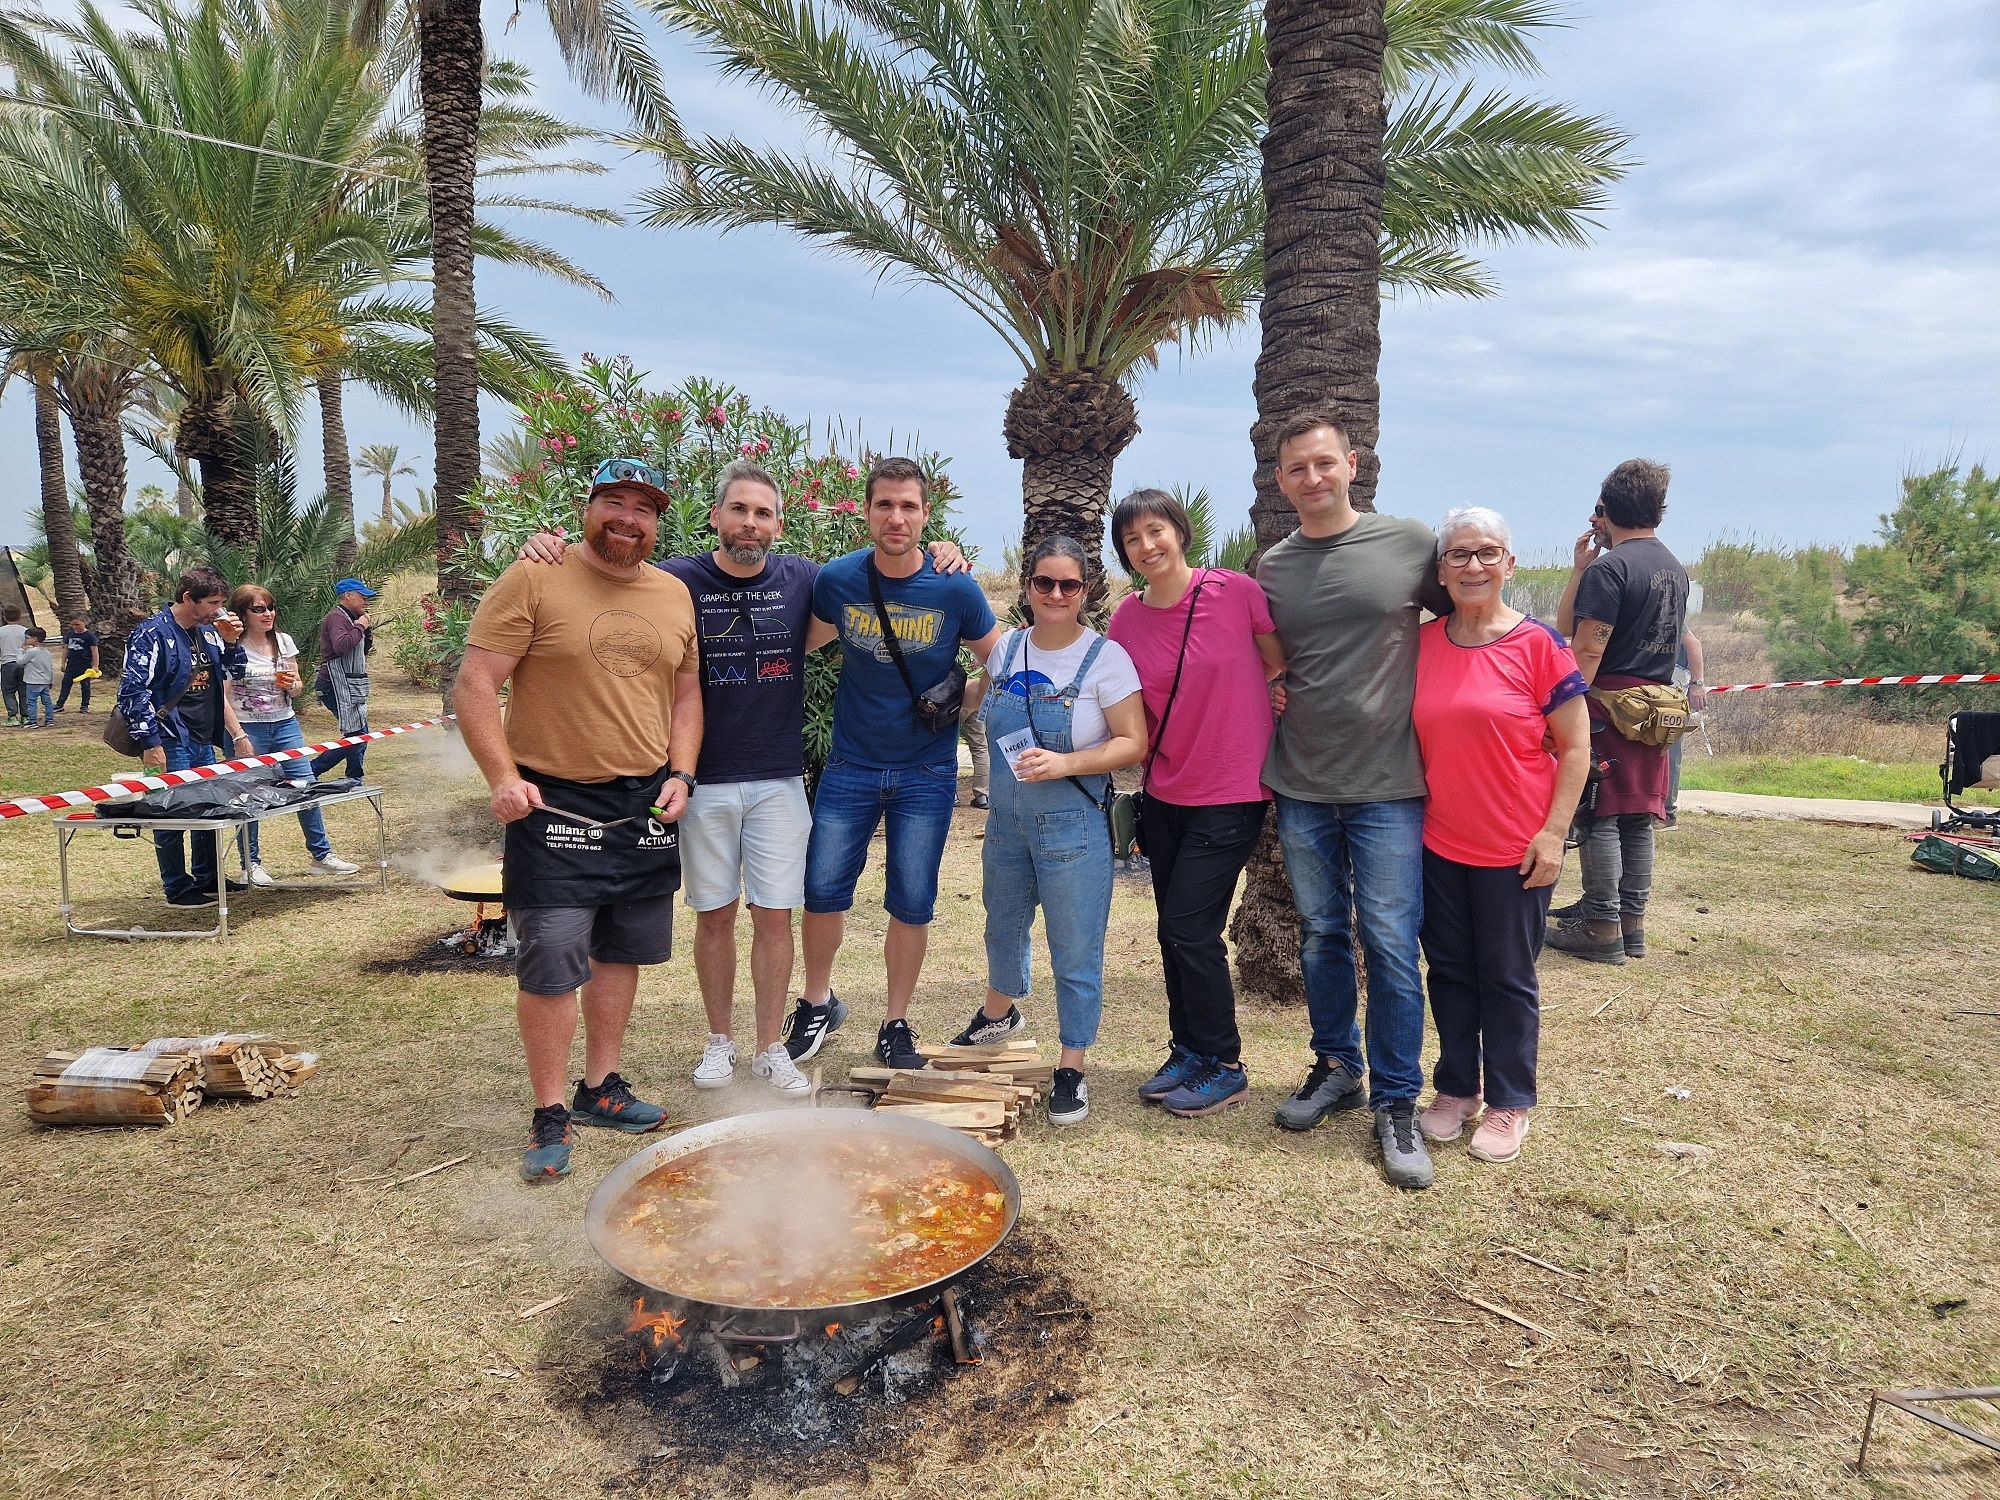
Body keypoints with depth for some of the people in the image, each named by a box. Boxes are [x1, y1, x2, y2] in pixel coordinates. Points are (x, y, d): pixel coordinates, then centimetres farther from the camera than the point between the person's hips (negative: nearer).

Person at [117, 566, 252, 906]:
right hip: (171, 743, -8)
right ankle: (177, 889, 10)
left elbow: (233, 674, 19)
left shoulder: (207, 632, 9)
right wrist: (150, 744, -20)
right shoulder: (152, 633, -13)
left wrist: (230, 642, 0)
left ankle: (206, 877, 31)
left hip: (203, 740, 8)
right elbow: (132, 691, -17)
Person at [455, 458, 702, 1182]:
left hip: (646, 805, 6)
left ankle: (601, 1087, 31)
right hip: (555, 804, -5)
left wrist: (681, 775, 3)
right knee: (551, 965, -5)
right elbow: (474, 685, -10)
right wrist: (503, 777, -20)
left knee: (619, 953, 15)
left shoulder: (675, 594, 10)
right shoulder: (533, 580, -7)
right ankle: (550, 1118, 9)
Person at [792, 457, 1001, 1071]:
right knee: (822, 890, 5)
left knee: (912, 905, 5)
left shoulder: (955, 589, -11)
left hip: (927, 772, -1)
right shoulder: (835, 580, -7)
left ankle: (896, 1026, 22)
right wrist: (863, 681, 8)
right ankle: (818, 1004, 29)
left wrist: (958, 706, -5)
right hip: (851, 766, 1)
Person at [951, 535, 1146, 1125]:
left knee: (1075, 951, 2)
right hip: (1007, 818, 6)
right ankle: (998, 1013, 50)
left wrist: (1066, 763, -24)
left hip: (1073, 826, -5)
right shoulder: (1007, 648, 3)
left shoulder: (1105, 656, -12)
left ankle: (1072, 1068, 17)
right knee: (1003, 926, 24)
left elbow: (1133, 742, -13)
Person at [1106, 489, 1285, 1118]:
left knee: (1189, 929, -6)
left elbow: (1281, 667, 1)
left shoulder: (1236, 592, -13)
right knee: (1174, 931, 12)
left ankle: (1223, 1066, 13)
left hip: (1232, 793, -5)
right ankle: (1188, 1052, 30)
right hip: (1165, 794, 5)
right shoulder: (1126, 619, -1)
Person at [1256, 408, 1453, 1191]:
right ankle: (1335, 1067, 30)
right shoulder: (1270, 569, 7)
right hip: (1300, 786, 3)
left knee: (1390, 943, -1)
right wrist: (1271, 699, 4)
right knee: (1321, 936, 13)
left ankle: (1396, 1102, 13)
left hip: (1387, 785, -3)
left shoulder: (1411, 543, -2)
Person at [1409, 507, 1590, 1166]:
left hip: (1513, 851, -4)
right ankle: (1456, 1089, 31)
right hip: (1439, 845, 4)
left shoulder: (1538, 644, -9)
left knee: (1507, 980, 9)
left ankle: (1508, 1104, 25)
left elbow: (1575, 748, -7)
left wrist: (1553, 832, -12)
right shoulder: (1423, 643, 2)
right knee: (1450, 971, 14)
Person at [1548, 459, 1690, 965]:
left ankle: (1601, 928, 2)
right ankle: (1632, 924, 18)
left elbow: (1586, 649, -17)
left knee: (1598, 816, -2)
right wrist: (1580, 570, 14)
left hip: (1608, 703, -8)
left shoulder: (1608, 568, -12)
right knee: (1638, 818, 12)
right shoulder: (1676, 569, 15)